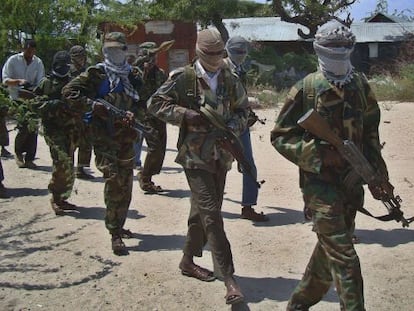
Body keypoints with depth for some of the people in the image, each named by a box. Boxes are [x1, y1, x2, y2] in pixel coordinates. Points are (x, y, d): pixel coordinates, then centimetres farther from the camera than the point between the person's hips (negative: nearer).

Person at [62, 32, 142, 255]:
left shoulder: (131, 77, 16)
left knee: (126, 185, 12)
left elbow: (140, 103, 15)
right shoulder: (96, 74, 1)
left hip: (126, 137, 6)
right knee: (113, 182, -13)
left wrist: (133, 114, -8)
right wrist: (93, 105, -15)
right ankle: (115, 235, -8)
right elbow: (69, 92, -5)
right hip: (104, 137, -6)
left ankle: (118, 225, 29)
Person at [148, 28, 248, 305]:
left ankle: (188, 261, 33)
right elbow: (155, 104, -4)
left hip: (221, 156, 5)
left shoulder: (231, 81, 6)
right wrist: (186, 114, -18)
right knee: (211, 213, -10)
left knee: (202, 210, 15)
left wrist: (232, 126, -10)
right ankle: (229, 277, -8)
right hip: (195, 156, -5)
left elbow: (243, 111, 12)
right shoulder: (184, 78, -6)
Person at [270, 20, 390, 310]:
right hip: (320, 181, -6)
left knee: (329, 250, 16)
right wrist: (320, 155, -18)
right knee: (343, 256, -7)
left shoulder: (360, 85, 5)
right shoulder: (306, 89, -9)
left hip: (352, 181, 6)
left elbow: (370, 132, 14)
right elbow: (280, 136, -7)